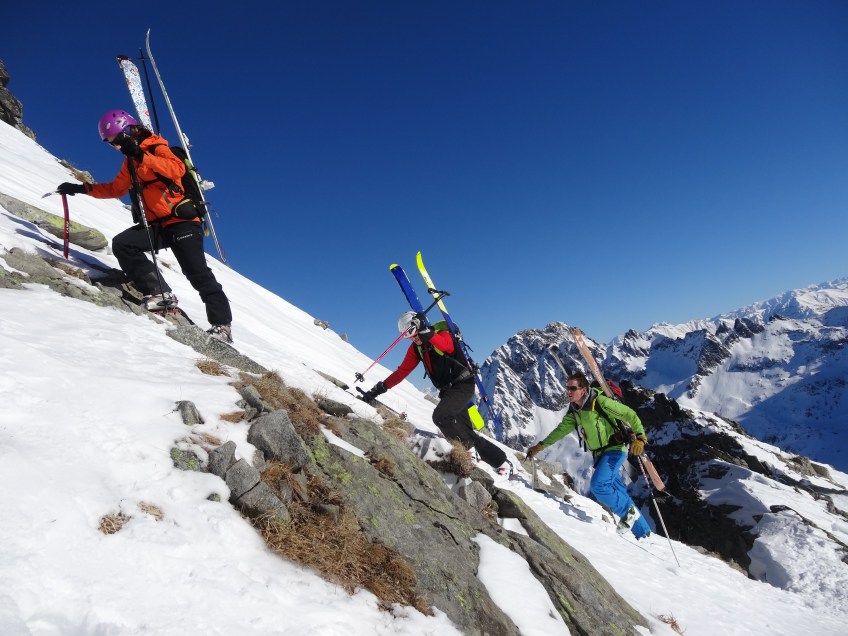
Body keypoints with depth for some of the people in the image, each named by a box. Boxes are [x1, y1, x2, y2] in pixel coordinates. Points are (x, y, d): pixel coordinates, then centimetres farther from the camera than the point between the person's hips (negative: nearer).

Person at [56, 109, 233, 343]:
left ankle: (222, 325, -12)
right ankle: (160, 293, -13)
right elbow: (115, 189, 34)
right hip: (155, 224, 8)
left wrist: (141, 156, -28)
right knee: (121, 244, -13)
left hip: (182, 220, -8)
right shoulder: (130, 162, 22)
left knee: (197, 274, -15)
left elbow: (177, 169, -24)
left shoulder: (157, 148, -2)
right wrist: (83, 188, 27)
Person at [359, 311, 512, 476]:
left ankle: (470, 455, -12)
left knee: (440, 416, -26)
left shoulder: (443, 334, -10)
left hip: (463, 385, -7)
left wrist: (425, 332, -44)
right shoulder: (416, 348, 8)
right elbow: (402, 371, 5)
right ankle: (501, 461, 18)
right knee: (466, 432, 5)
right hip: (447, 390, 7)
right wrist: (380, 388, -3)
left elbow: (444, 345, -35)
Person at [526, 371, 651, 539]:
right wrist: (539, 446, 8)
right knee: (618, 492, 11)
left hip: (614, 449, -8)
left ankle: (628, 512, 2)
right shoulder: (574, 410, 2)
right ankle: (642, 531, 25)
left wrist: (640, 437, -24)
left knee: (598, 485, -21)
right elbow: (562, 430, 11)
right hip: (599, 453, 8)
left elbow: (630, 415, -16)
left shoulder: (600, 402, -21)